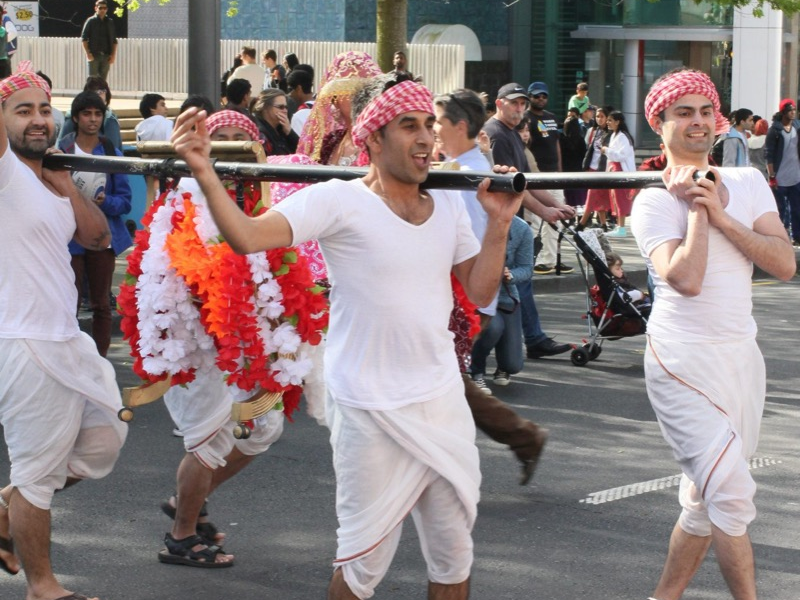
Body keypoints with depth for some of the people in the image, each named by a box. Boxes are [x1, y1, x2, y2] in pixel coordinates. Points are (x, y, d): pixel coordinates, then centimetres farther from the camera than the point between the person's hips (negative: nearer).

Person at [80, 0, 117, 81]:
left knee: (103, 80, 4)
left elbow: (114, 41, 12)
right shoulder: (91, 21, 1)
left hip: (106, 56, 3)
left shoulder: (110, 22, 11)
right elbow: (84, 39, -2)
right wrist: (88, 53, -11)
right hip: (94, 55, -3)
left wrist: (113, 55, 1)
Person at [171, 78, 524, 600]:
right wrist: (204, 172, -36)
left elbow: (480, 292, 7)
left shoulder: (449, 207, 6)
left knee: (454, 555, 15)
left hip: (444, 400, 6)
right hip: (371, 413, -6)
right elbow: (247, 237, -24)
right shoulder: (341, 202, -14)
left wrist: (500, 223, -2)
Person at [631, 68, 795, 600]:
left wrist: (722, 216, -13)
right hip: (684, 364, -6)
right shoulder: (654, 202, -7)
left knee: (706, 500, 12)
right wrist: (695, 208, -13)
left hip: (742, 356, 6)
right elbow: (686, 278, -23)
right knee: (731, 494, -15)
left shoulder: (748, 183, 7)